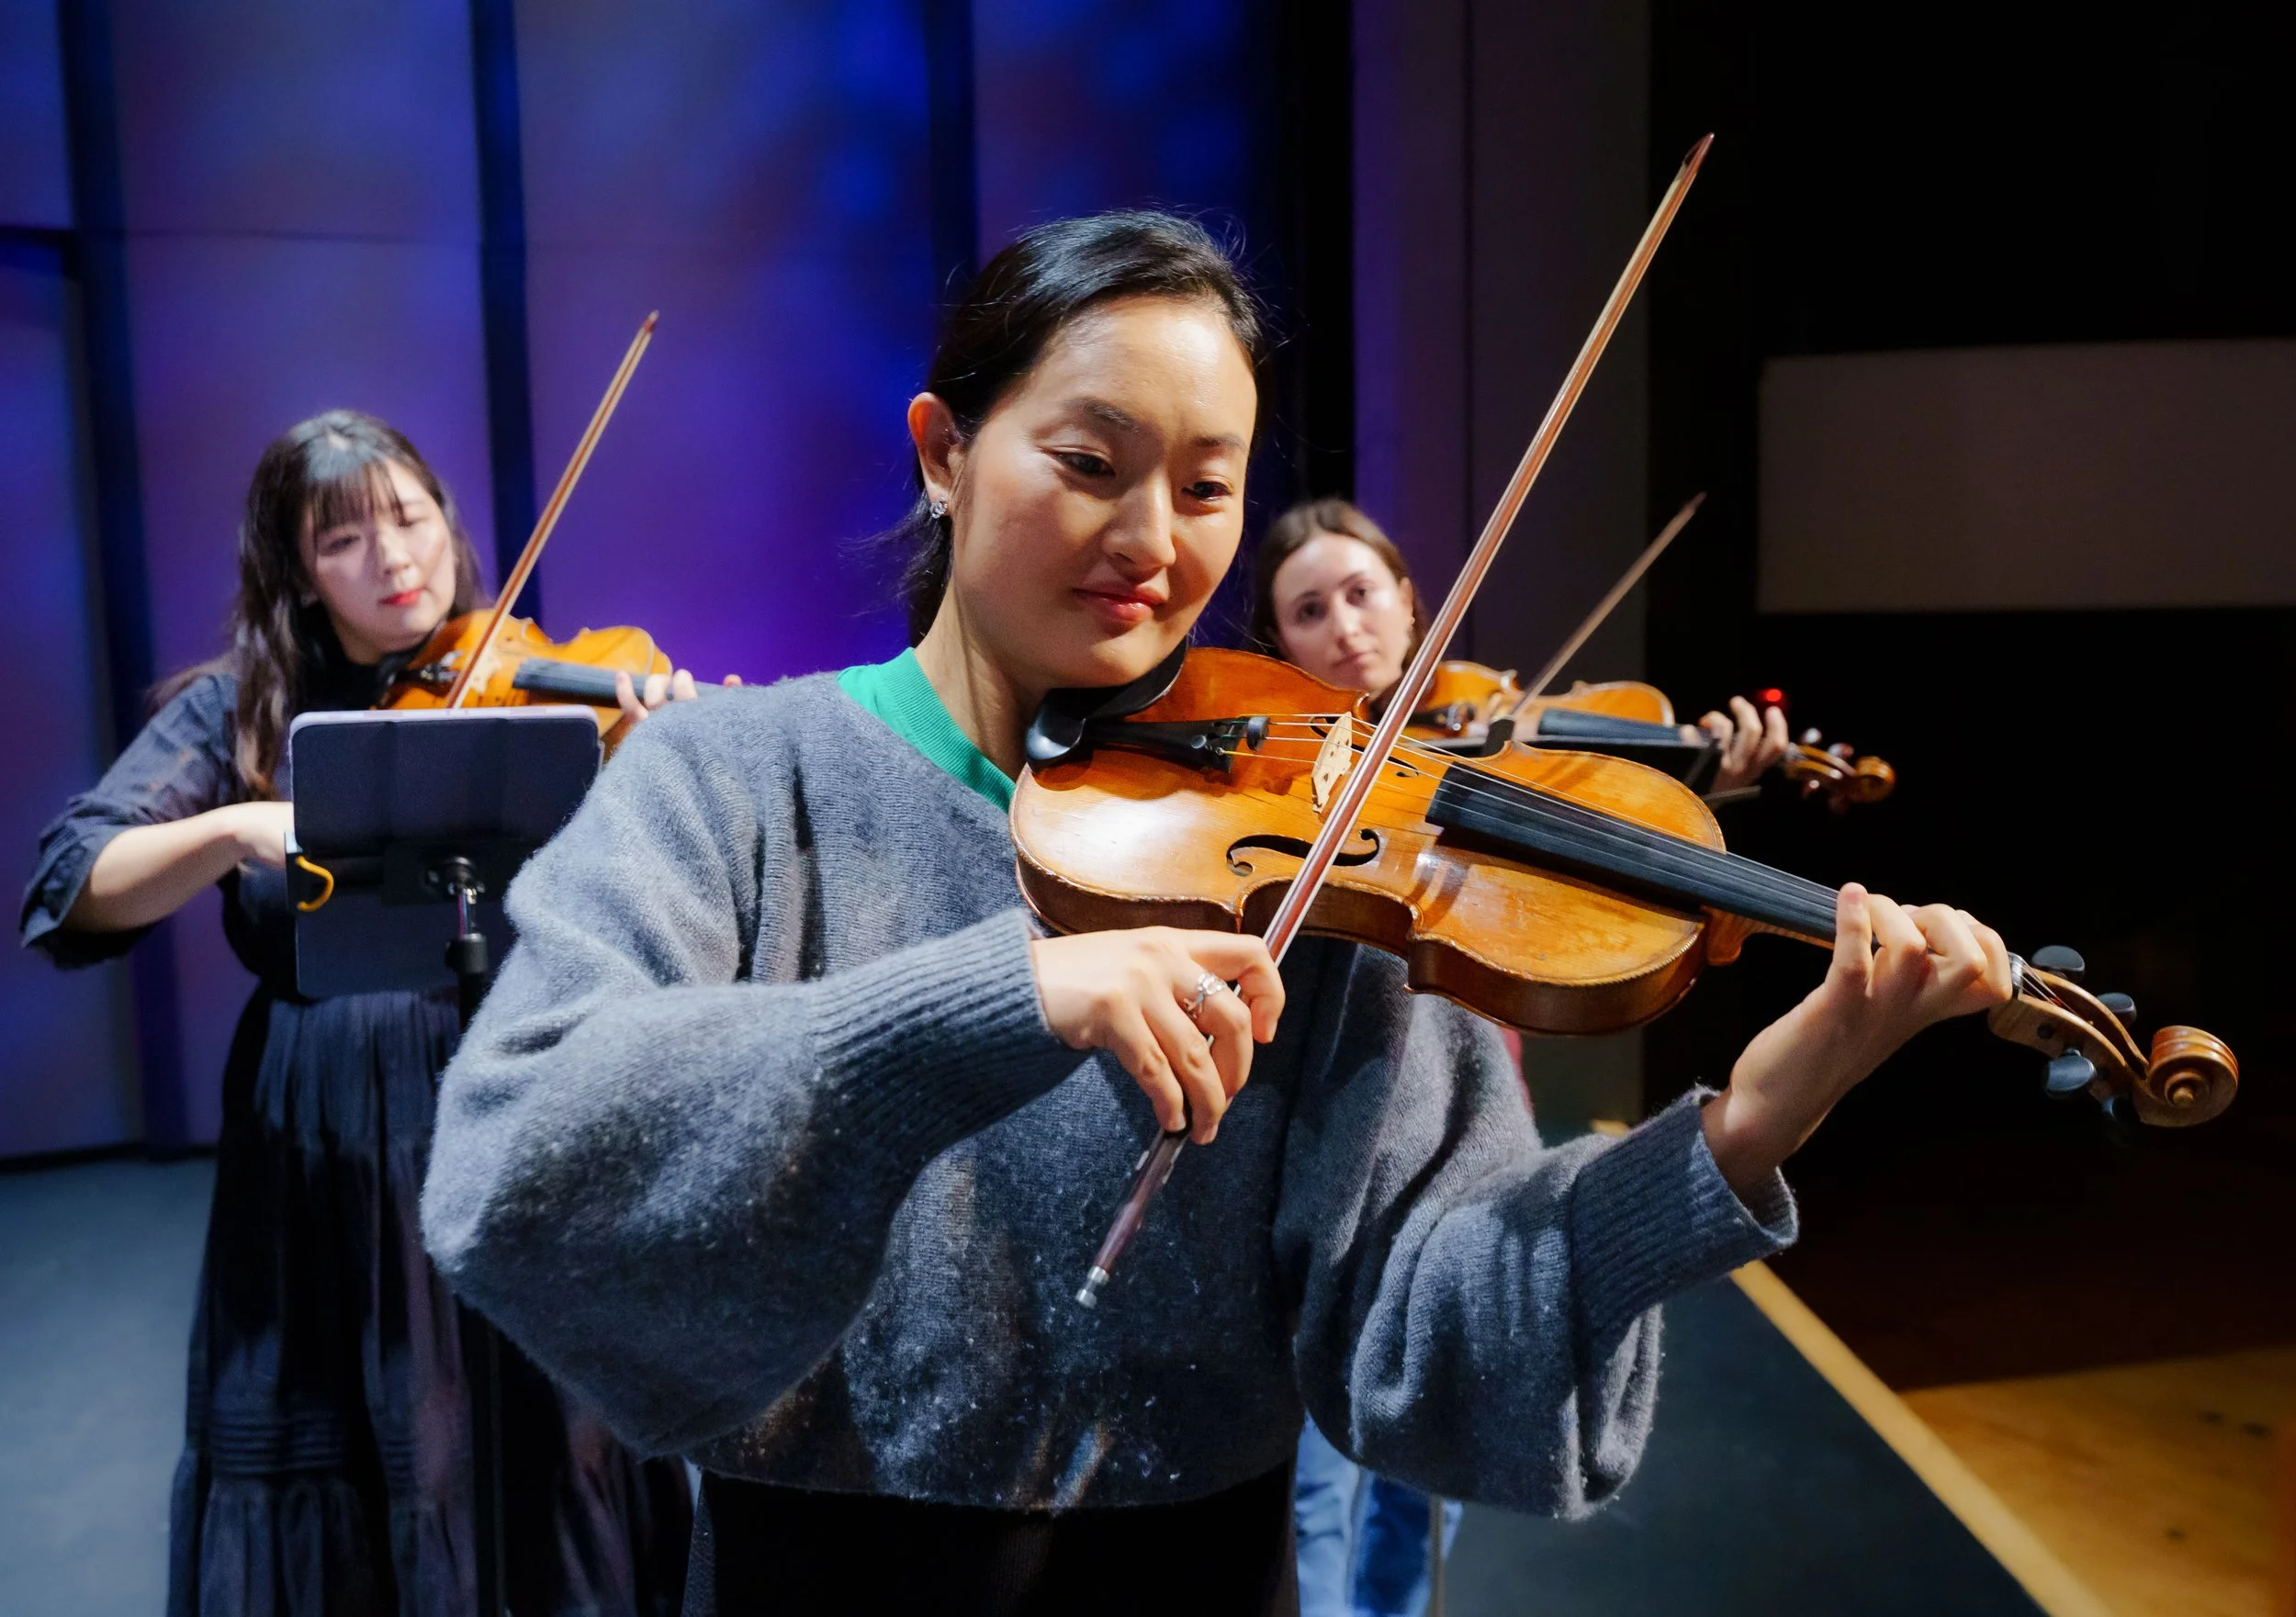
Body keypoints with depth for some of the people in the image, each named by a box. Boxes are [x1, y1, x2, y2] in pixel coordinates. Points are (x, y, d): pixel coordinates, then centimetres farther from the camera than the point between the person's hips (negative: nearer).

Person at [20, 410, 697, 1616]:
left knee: (556, 1498, 9)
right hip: (324, 1159, 1)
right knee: (333, 1492, 13)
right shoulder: (237, 712, 2)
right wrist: (238, 829, -24)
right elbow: (73, 890, -7)